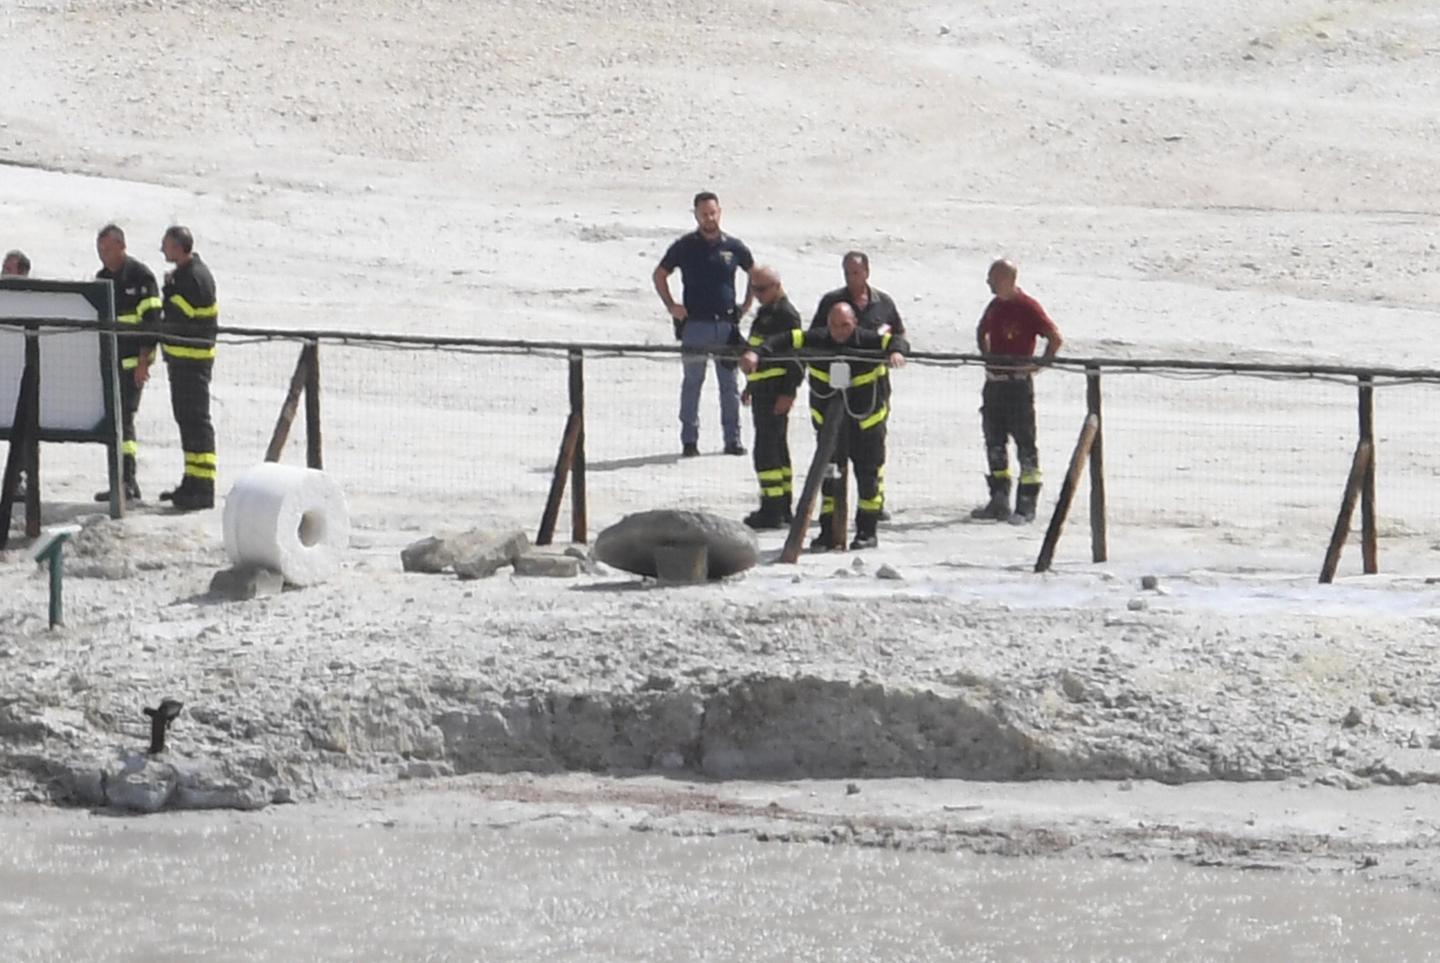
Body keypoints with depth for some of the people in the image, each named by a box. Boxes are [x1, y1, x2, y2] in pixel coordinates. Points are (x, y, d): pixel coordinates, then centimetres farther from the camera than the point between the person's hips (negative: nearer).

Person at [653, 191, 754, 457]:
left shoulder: (733, 247, 5)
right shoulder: (685, 246, 1)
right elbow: (659, 275, 11)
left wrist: (745, 306, 10)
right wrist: (671, 306, 1)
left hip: (727, 325, 2)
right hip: (695, 324, -2)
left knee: (729, 384, 5)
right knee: (692, 383, 1)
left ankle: (732, 438, 10)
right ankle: (689, 440, 6)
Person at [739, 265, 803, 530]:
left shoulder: (786, 314, -14)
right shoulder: (766, 313, 18)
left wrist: (788, 392, -23)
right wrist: (750, 386, 28)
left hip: (776, 393, -11)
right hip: (763, 390, 11)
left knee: (767, 450, -11)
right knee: (777, 448, 15)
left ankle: (772, 510, -11)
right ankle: (783, 507, 21)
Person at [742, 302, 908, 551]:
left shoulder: (868, 341, -16)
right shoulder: (817, 341, -12)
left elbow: (895, 340, -25)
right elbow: (786, 341, -19)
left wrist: (896, 351, -51)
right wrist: (757, 352, -36)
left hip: (866, 420, -2)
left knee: (868, 476, 5)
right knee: (828, 477, 2)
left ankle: (867, 531, 18)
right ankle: (828, 532, 9)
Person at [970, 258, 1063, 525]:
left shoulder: (1028, 307, -13)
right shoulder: (995, 306, 11)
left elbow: (1056, 338, -14)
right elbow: (982, 332, 30)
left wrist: (1039, 365, -12)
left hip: (1018, 382, -8)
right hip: (994, 381, 8)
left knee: (1025, 442, -4)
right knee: (995, 442, 11)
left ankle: (1026, 505, -3)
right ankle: (999, 500, 20)